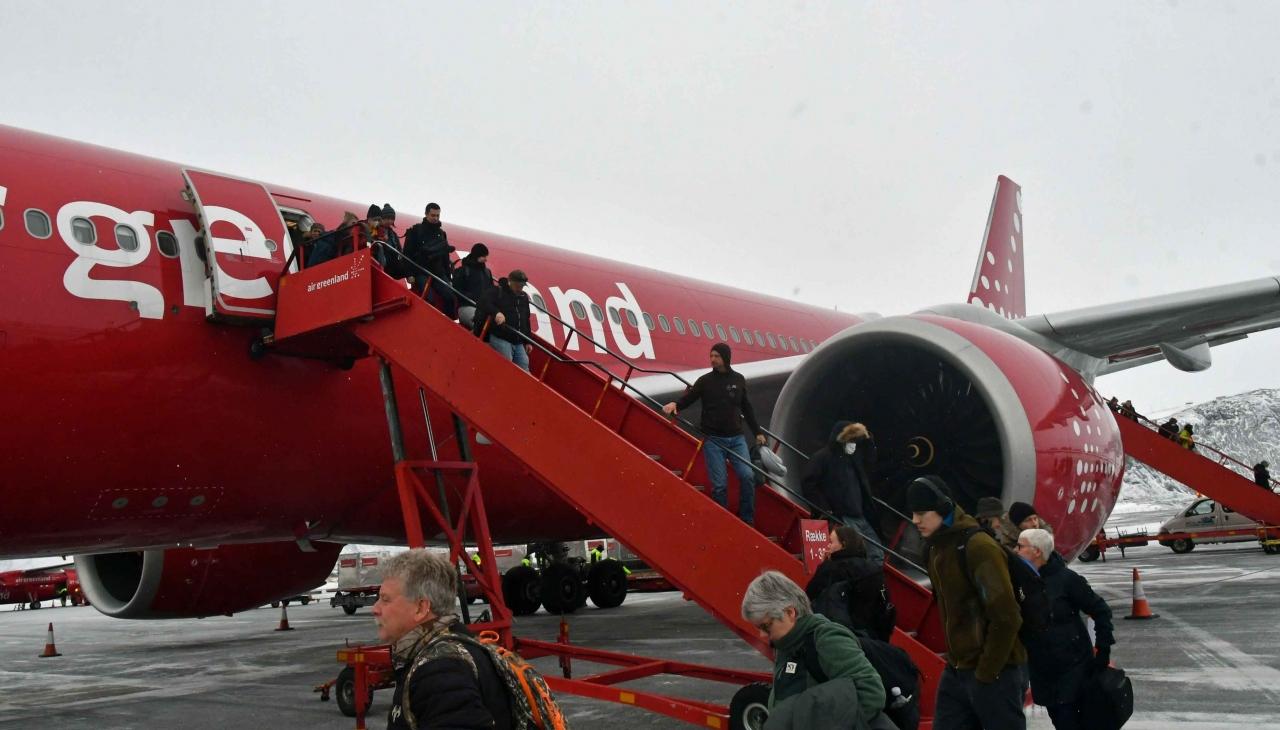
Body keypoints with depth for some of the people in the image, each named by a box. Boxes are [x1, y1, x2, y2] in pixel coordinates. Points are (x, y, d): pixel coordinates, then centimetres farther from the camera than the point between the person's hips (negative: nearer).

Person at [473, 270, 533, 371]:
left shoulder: (524, 297, 18)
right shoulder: (497, 292, -2)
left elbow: (526, 321, 24)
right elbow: (483, 303, -19)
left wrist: (527, 341, 21)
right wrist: (496, 312, -35)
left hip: (518, 342, 7)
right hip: (500, 339, -7)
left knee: (524, 368, 5)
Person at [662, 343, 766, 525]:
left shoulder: (738, 380, 8)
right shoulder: (705, 381, 0)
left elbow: (747, 408, 17)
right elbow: (688, 399, -5)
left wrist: (757, 432, 18)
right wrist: (675, 404, -27)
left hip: (736, 438, 2)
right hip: (713, 440, -2)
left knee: (747, 476, -11)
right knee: (720, 484, -6)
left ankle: (747, 521, 2)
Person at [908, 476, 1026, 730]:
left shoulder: (978, 546, -17)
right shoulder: (936, 548, 10)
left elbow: (1006, 616, -21)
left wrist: (986, 672, -15)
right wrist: (955, 661, 11)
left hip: (994, 672, -8)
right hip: (956, 671, 8)